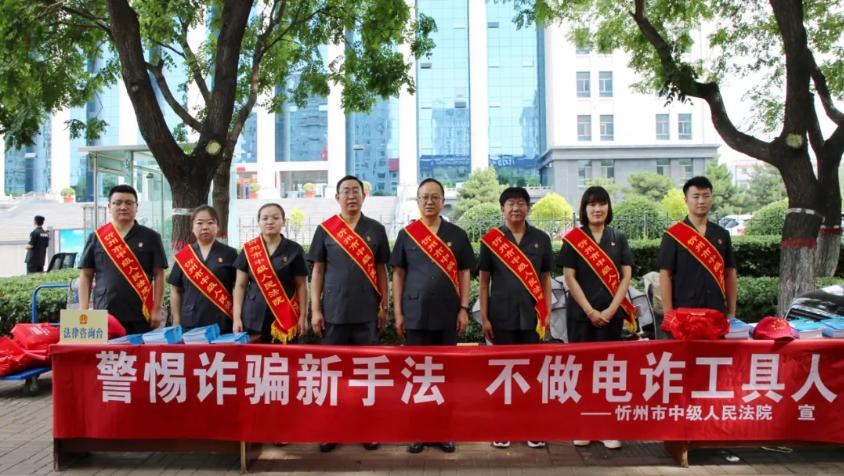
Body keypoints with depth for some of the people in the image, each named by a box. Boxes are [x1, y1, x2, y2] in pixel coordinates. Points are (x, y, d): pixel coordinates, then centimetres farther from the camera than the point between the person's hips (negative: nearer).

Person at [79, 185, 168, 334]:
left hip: (140, 318, -1)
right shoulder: (96, 237, 10)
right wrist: (83, 311, 1)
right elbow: (85, 276, 10)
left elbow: (158, 275, 4)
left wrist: (157, 310, -3)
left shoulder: (150, 237, 6)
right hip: (104, 317, 1)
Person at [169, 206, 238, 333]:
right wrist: (176, 322, 6)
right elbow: (176, 290, 11)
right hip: (191, 323, 2)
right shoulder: (183, 256, 8)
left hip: (222, 323, -2)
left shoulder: (229, 253, 2)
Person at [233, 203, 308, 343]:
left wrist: (302, 317, -2)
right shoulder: (248, 250, 6)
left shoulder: (294, 250, 2)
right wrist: (237, 317, -1)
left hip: (286, 319, -1)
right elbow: (240, 285, 6)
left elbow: (301, 286, 4)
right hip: (253, 318, 1)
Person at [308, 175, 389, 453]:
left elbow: (381, 270, 10)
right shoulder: (325, 230, 4)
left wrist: (384, 306, 4)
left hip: (367, 312, 1)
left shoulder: (376, 229, 7)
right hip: (334, 312, 0)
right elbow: (317, 271, 5)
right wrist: (315, 309, -1)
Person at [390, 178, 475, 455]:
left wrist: (464, 309, -1)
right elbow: (398, 275, 5)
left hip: (448, 315, 1)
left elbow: (464, 274, 7)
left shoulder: (457, 235, 6)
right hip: (416, 315, -1)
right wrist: (397, 312, -1)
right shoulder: (406, 234, 4)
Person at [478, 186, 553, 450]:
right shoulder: (491, 239, 1)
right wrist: (484, 317, -3)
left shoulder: (541, 239, 6)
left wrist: (547, 313, 2)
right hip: (501, 316, -1)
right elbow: (484, 281, 2)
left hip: (531, 315, 1)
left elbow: (545, 279, 9)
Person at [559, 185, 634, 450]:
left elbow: (626, 276, 4)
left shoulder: (618, 238, 8)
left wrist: (610, 310, -8)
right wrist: (590, 311, -10)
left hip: (611, 314, 2)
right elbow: (569, 277, -3)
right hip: (581, 313, -2)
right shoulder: (573, 239, 2)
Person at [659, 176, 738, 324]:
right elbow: (665, 275, -6)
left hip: (717, 313, 4)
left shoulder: (722, 234, 10)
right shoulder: (673, 235, -4)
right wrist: (669, 315, -11)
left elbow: (730, 274, 13)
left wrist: (732, 313, 8)